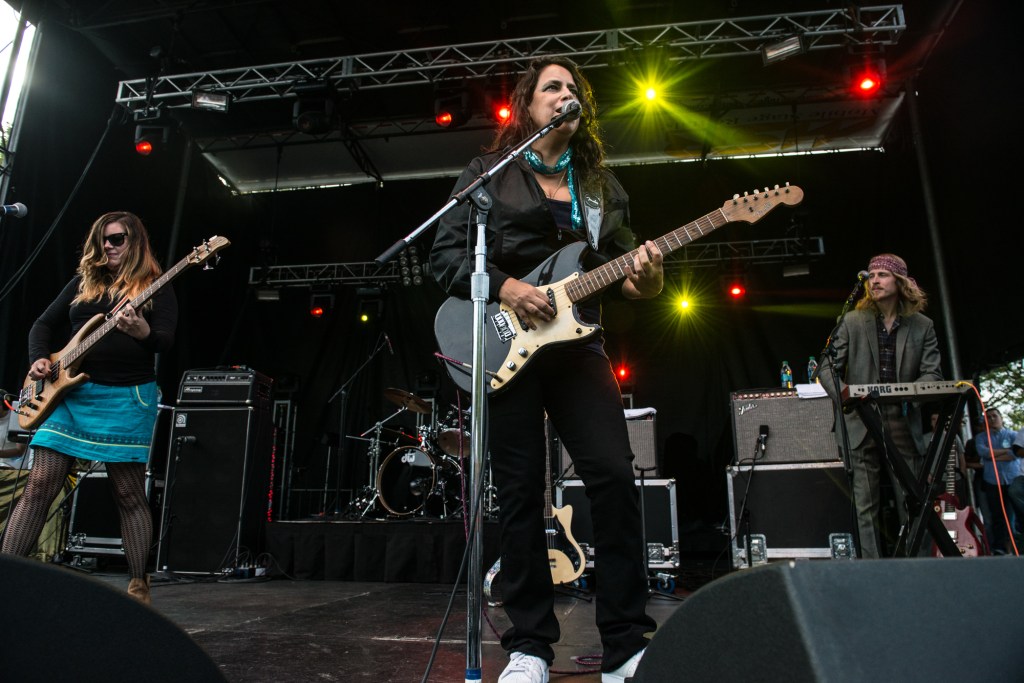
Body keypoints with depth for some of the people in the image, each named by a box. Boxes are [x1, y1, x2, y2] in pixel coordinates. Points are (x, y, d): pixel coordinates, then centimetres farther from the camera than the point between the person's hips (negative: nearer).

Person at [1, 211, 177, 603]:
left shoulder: (156, 289, 2)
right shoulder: (83, 282, 15)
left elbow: (165, 343, -10)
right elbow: (44, 324, 19)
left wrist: (143, 332, -32)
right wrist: (39, 359, 0)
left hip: (127, 398, -4)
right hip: (70, 392, 4)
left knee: (129, 494, 1)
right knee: (39, 486, 0)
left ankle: (139, 587, 10)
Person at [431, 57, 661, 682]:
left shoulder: (602, 184, 17)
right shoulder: (491, 172, 8)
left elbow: (619, 269, 14)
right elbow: (446, 251, 0)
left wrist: (643, 281, -9)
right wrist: (506, 288, -14)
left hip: (576, 343, 3)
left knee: (615, 477, -9)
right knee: (520, 494, 1)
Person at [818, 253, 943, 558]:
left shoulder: (922, 326, 9)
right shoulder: (852, 321, 5)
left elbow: (932, 373, 2)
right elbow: (827, 367, 2)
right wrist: (842, 392, -17)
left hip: (904, 425, 1)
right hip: (862, 425, -1)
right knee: (866, 508, 1)